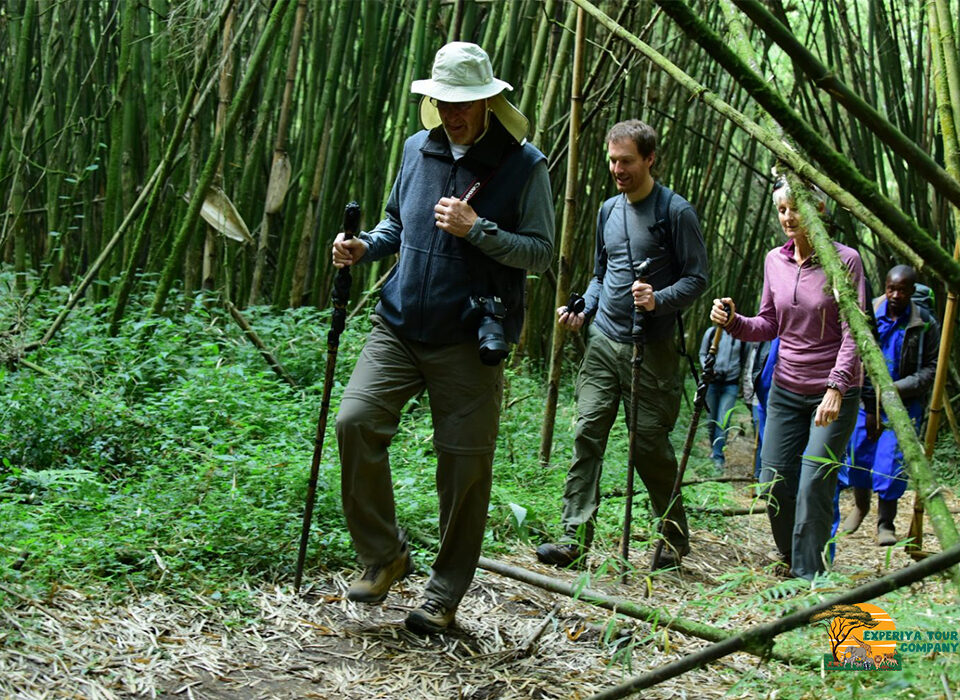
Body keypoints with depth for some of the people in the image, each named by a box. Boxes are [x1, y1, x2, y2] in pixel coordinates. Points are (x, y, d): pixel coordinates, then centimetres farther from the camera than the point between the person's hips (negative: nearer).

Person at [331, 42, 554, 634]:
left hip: (468, 341, -4)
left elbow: (542, 251, -7)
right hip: (400, 325, 4)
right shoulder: (418, 150, 8)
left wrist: (477, 229, -20)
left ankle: (445, 596, 18)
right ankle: (384, 554, 6)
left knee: (465, 464, 2)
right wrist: (365, 247, 1)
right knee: (356, 420, -14)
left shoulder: (523, 165, -6)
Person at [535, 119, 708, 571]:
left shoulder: (675, 212, -5)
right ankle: (575, 539, -7)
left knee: (650, 445, 0)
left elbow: (697, 278, -5)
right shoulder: (608, 211, 14)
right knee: (587, 434, -6)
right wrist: (583, 310, 6)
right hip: (603, 341, 5)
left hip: (652, 349, -5)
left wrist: (658, 301, -23)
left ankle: (675, 539, 19)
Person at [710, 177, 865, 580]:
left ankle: (807, 579, 1)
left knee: (814, 486, -10)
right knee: (774, 482, 4)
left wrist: (836, 388, -24)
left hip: (834, 393, -5)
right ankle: (790, 562, 27)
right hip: (786, 389, 5)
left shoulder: (845, 261, -10)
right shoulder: (775, 261, 5)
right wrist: (732, 321, -8)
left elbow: (853, 333, -14)